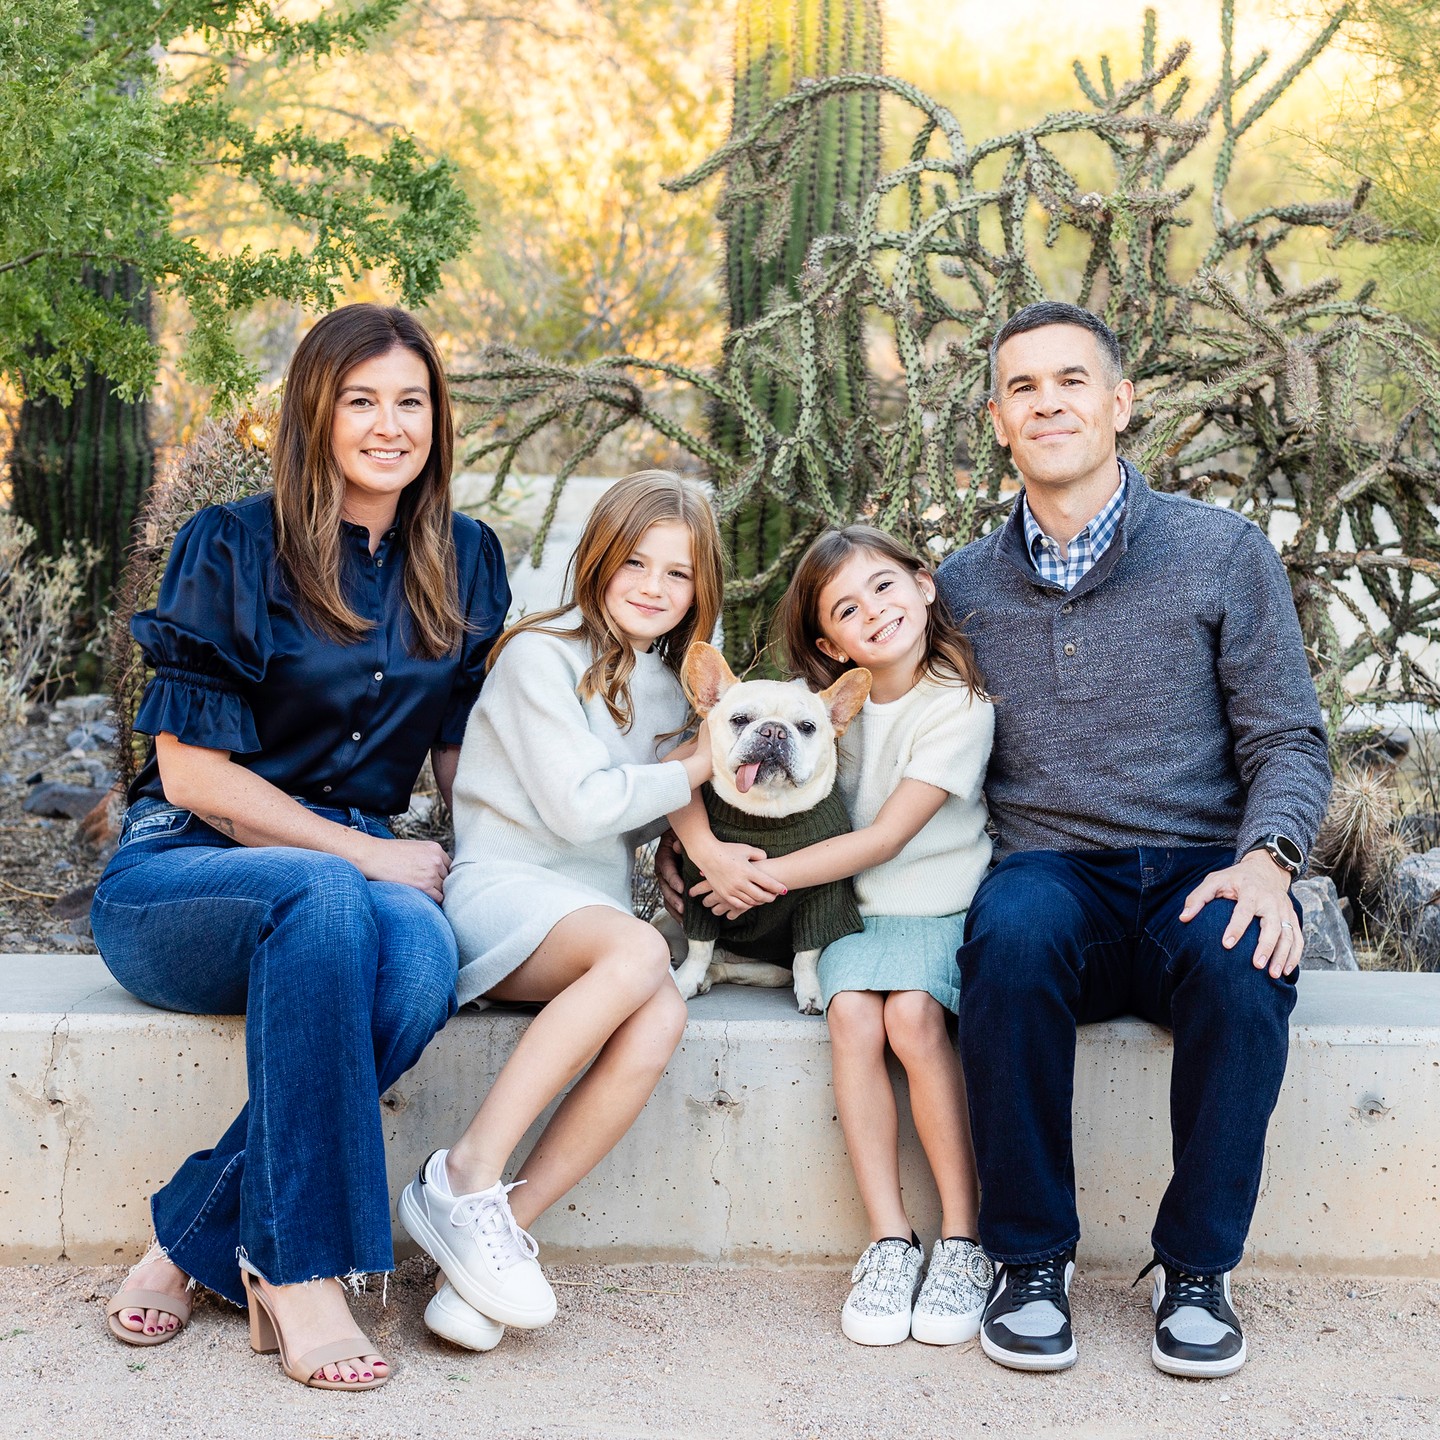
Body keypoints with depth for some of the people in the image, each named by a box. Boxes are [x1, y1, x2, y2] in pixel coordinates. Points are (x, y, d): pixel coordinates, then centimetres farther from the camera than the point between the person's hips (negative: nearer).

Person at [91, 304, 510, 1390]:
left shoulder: (465, 563, 10)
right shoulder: (233, 550, -4)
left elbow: (463, 751, 18)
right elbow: (191, 773, -8)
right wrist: (364, 854, -13)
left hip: (356, 876, 4)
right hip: (178, 874, -3)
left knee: (423, 952, -34)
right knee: (322, 897, -39)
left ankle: (195, 1245, -25)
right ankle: (301, 1270, -35)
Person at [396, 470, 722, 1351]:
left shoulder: (667, 685, 18)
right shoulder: (542, 657, -3)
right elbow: (578, 807, -11)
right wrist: (694, 769, 0)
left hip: (594, 914, 6)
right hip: (504, 884, -6)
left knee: (661, 1019, -30)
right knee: (639, 952, -37)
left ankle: (507, 1225, -29)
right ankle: (467, 1180, -33)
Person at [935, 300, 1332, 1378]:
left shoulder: (1222, 553, 6)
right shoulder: (964, 587, 13)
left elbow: (1289, 742, 4)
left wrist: (1266, 861, -17)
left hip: (1199, 873, -1)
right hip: (1051, 870, 1)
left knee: (1245, 962, -36)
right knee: (1013, 934, -35)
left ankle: (1196, 1266, -15)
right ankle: (1031, 1259, -18)